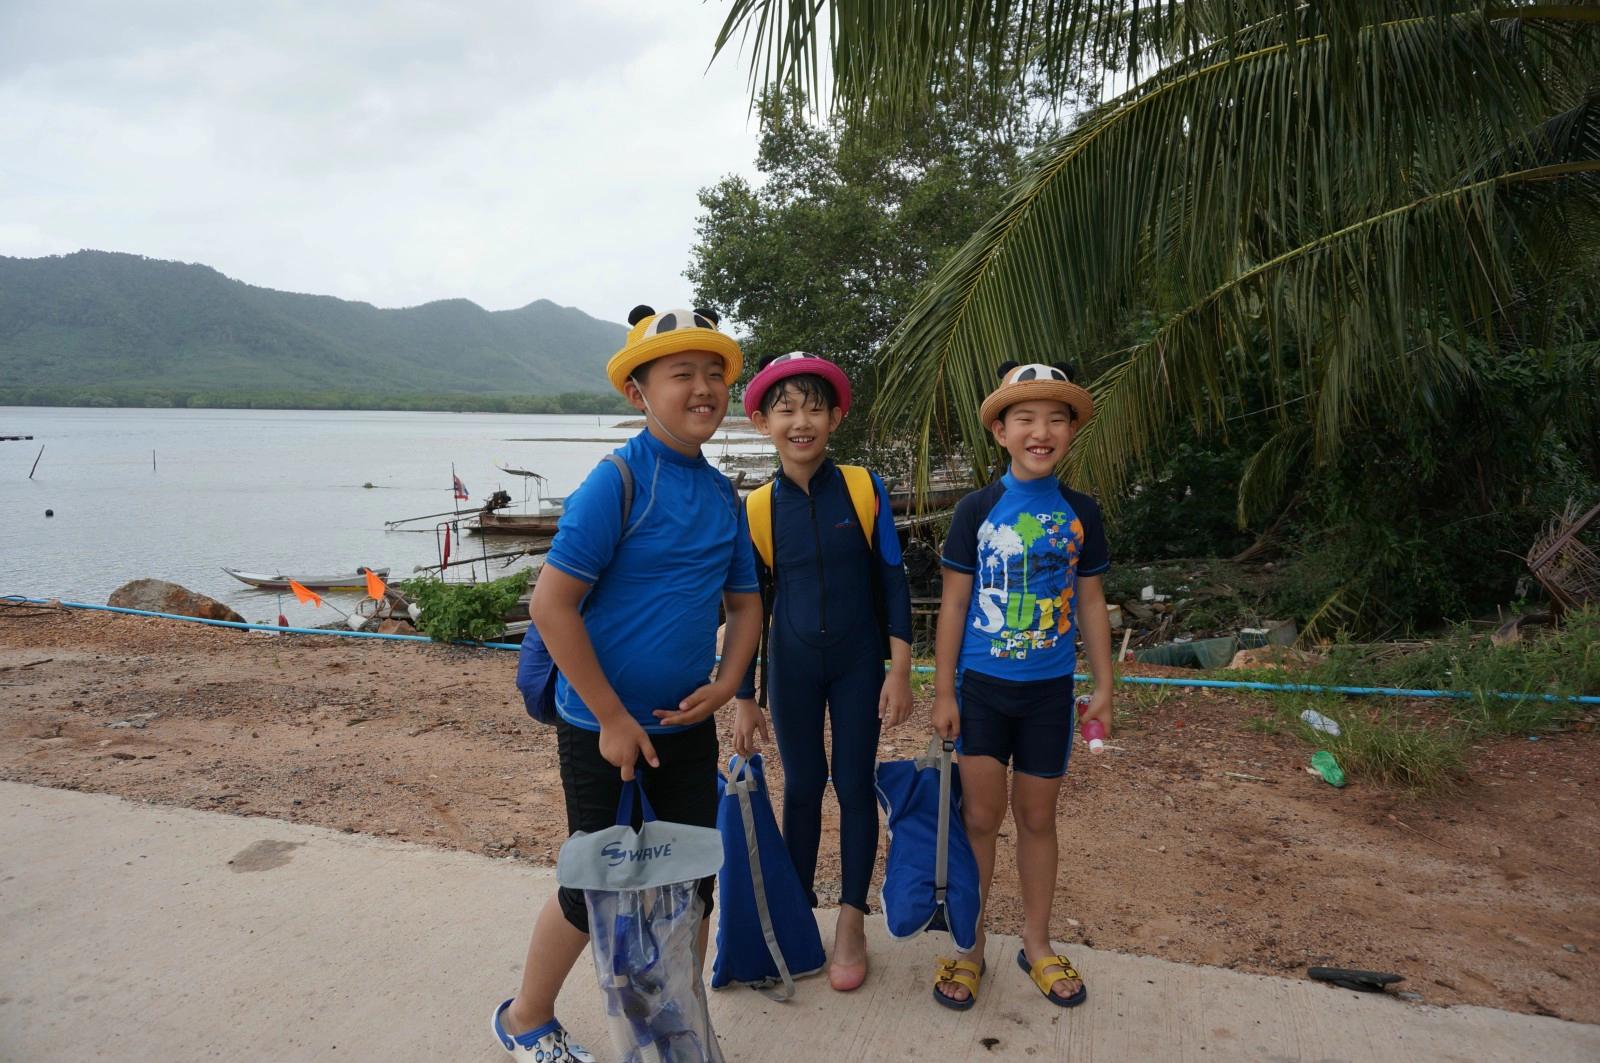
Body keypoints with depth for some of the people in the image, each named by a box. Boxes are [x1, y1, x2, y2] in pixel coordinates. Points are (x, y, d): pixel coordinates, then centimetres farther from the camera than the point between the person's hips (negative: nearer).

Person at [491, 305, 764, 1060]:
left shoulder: (724, 495, 3)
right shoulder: (616, 482, -18)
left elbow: (744, 601, 12)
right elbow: (551, 605, -20)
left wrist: (725, 686, -5)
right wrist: (613, 720, -18)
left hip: (687, 723, 6)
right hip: (604, 725, -6)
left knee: (693, 879, 14)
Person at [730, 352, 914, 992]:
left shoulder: (864, 490, -8)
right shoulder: (756, 509, -5)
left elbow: (892, 582, -3)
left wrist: (899, 671, -7)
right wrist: (743, 698, 3)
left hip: (859, 661, -1)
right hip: (792, 666, 1)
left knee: (854, 784, 7)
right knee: (801, 788, 11)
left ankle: (852, 921, 22)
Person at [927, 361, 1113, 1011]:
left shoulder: (1080, 513, 1)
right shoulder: (978, 509, -6)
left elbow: (1091, 603, 7)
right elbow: (954, 604, -4)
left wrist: (1103, 686, 5)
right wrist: (943, 692, -5)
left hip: (1050, 689, 2)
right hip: (982, 685, -2)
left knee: (1037, 816, 13)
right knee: (979, 816, 3)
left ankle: (1036, 942, 30)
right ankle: (968, 945, 21)